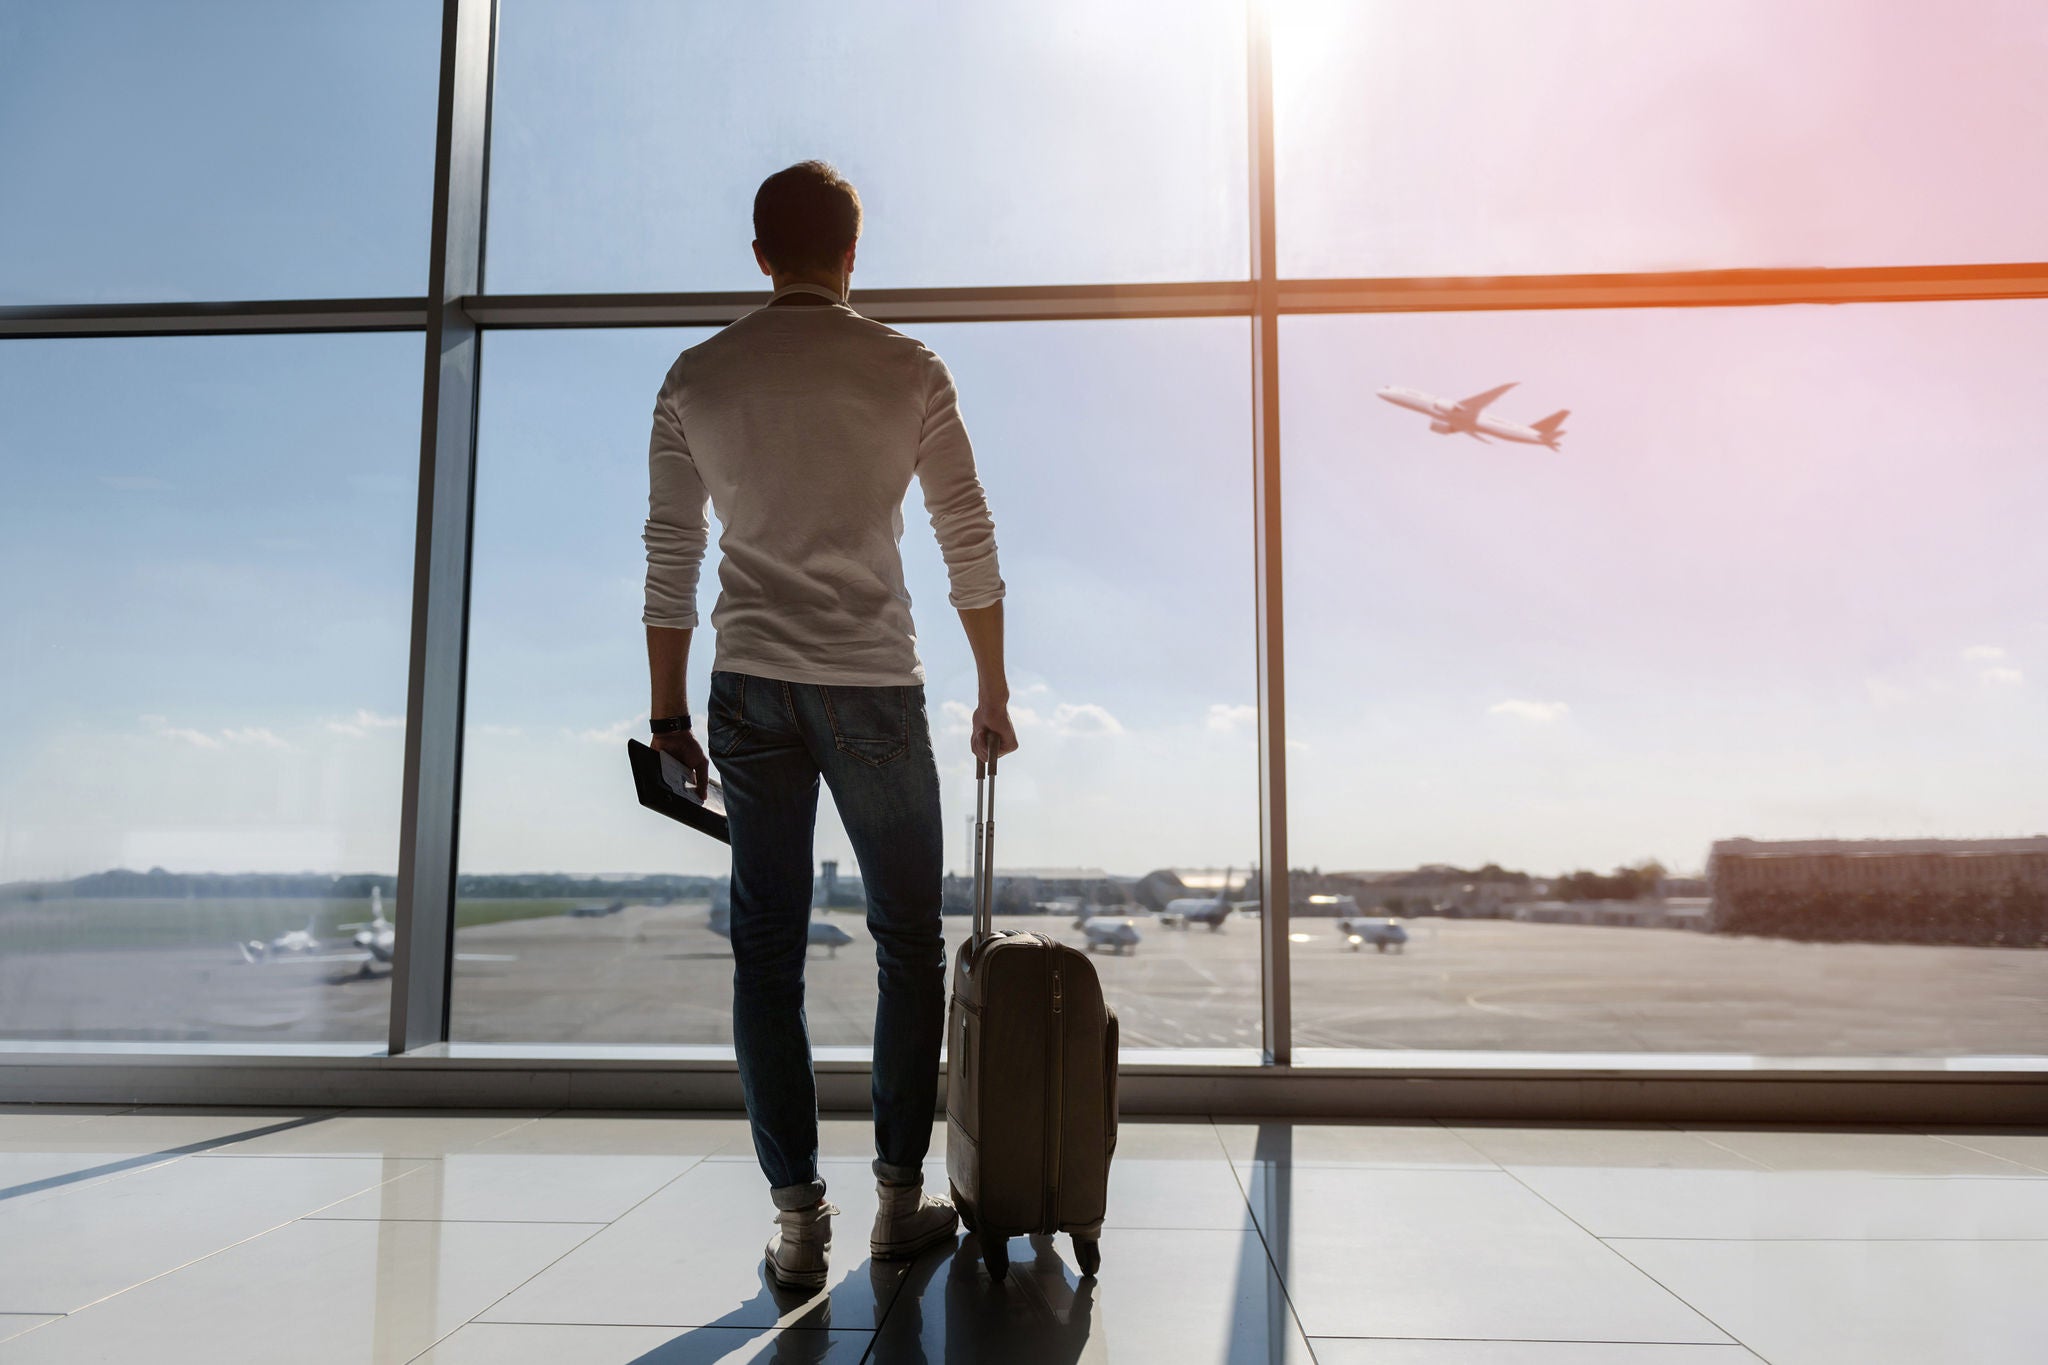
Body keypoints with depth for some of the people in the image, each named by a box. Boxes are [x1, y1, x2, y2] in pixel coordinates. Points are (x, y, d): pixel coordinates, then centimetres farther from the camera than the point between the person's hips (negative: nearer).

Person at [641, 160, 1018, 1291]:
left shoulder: (695, 379, 6)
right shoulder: (908, 372, -1)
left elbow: (669, 562, 6)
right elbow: (971, 549, 0)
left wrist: (668, 712, 14)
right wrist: (993, 695, 10)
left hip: (749, 690, 3)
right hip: (873, 689, -2)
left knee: (767, 950, 7)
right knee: (908, 944, 11)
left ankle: (796, 1218, 11)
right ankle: (900, 1197, 18)